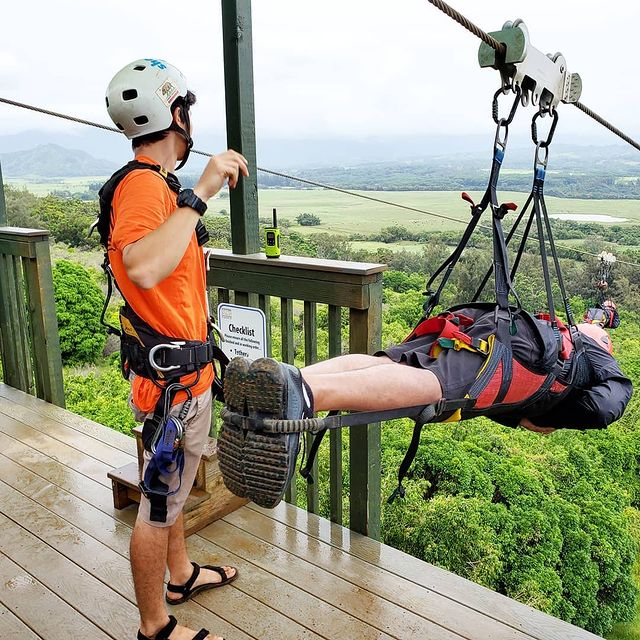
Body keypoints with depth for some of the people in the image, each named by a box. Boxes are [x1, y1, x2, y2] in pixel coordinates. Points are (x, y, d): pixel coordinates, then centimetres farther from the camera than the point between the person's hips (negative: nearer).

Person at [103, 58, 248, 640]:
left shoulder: (154, 181, 11)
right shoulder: (142, 184, -21)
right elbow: (143, 269, -42)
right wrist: (199, 194, -37)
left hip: (183, 367, 11)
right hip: (171, 377, -11)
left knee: (173, 485, 26)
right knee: (159, 503, 6)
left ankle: (180, 574, 47)